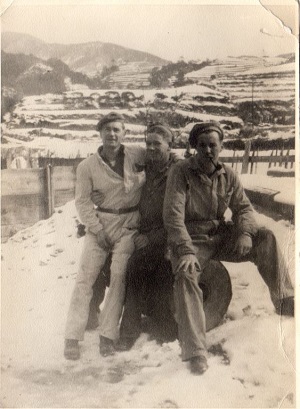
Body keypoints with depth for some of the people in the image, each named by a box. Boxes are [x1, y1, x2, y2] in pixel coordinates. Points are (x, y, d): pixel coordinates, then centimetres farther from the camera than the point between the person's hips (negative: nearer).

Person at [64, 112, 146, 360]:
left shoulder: (137, 155, -3)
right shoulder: (87, 166, -4)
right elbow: (82, 201, -2)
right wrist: (97, 230, -10)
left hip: (129, 223, 1)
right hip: (99, 222, 0)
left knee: (119, 276, -7)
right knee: (86, 276, -5)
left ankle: (108, 335, 2)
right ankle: (73, 337, 2)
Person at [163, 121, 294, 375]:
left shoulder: (228, 175, 4)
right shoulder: (181, 172, -11)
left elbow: (243, 207, 6)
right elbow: (173, 214, -19)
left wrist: (245, 232, -18)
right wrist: (186, 250, -31)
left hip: (222, 235, 5)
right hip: (192, 239, -4)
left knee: (266, 238, -13)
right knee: (186, 275, -31)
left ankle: (285, 301, -4)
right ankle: (195, 351, -26)